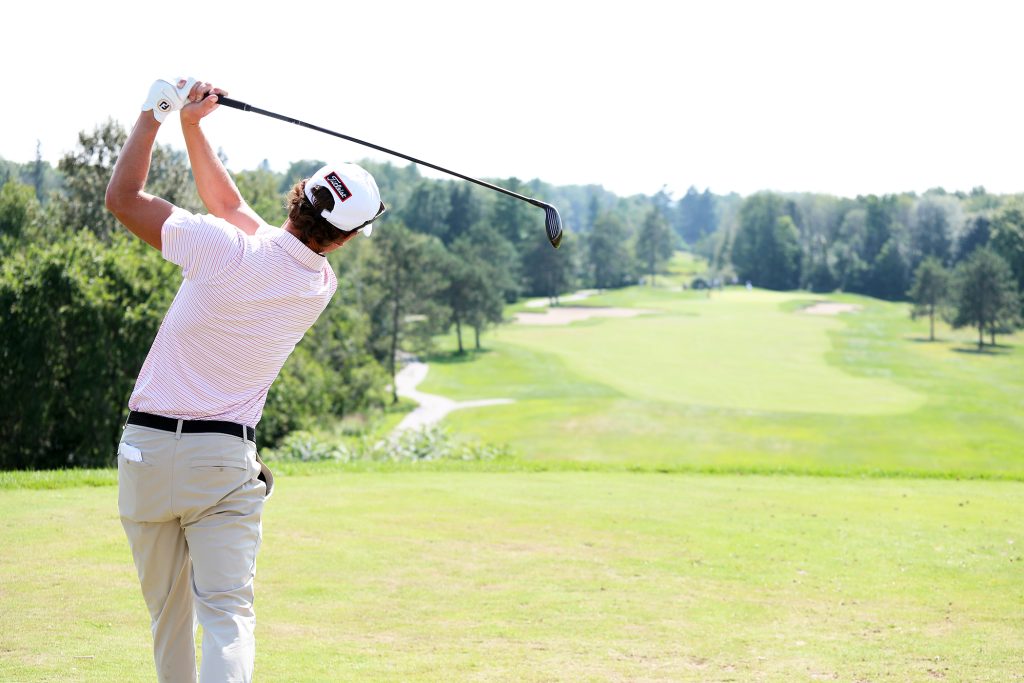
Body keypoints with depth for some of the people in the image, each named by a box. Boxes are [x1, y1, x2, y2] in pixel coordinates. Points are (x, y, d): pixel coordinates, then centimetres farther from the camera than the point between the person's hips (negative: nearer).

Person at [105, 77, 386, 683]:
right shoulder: (321, 287, -1)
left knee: (169, 614, 13)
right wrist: (192, 127, 10)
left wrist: (156, 115, 5)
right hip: (225, 460, 1)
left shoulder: (226, 250, -15)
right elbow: (231, 206, 12)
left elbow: (122, 198, -4)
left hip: (146, 449, 0)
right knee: (227, 614, -6)